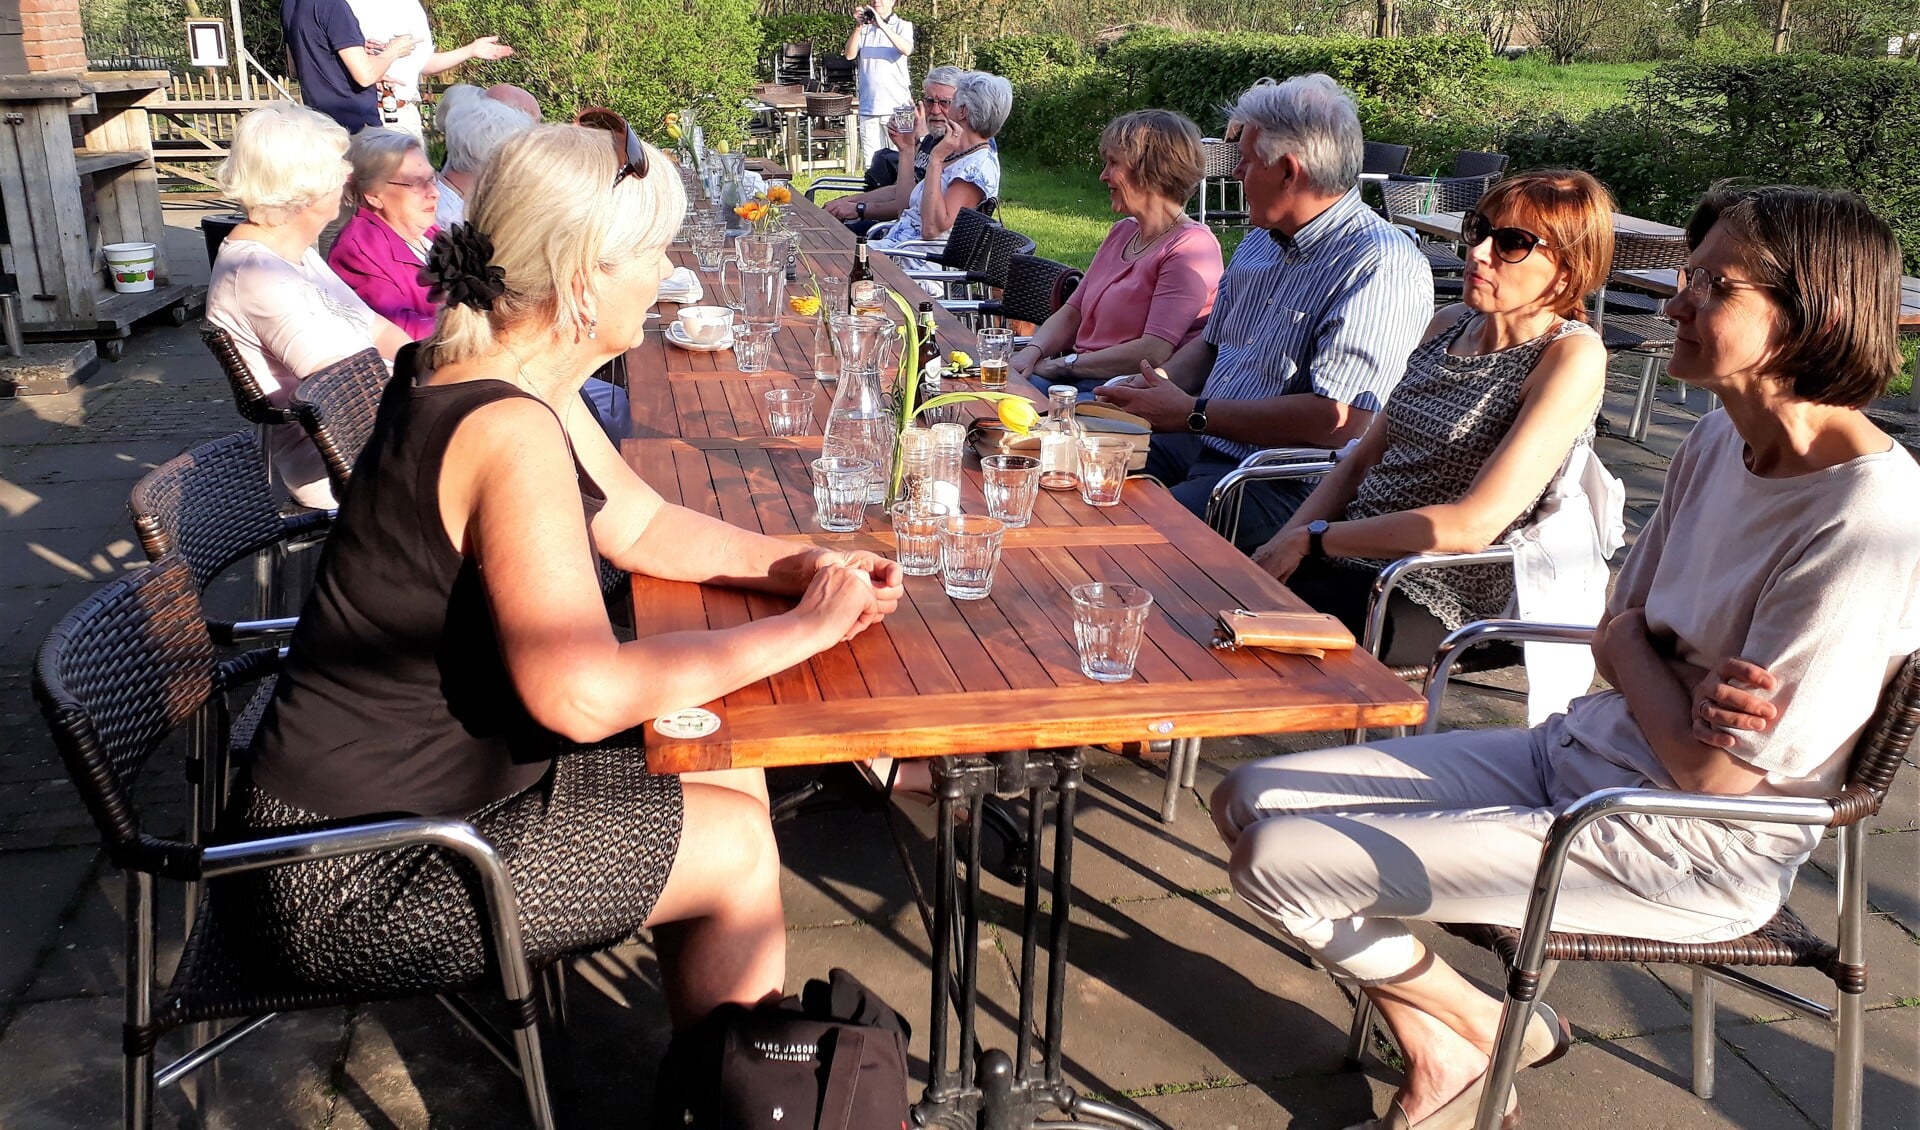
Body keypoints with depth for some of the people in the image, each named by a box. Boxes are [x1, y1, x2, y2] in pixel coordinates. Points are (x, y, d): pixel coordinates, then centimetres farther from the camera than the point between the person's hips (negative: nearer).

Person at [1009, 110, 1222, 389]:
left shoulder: (1191, 246, -11)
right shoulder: (1122, 232, 18)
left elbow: (1153, 353, -20)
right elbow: (1071, 313, 18)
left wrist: (1065, 364, -13)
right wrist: (1032, 352, -3)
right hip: (1076, 376, 8)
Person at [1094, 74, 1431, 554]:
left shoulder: (1382, 266, -16)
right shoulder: (1259, 244, 15)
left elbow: (1338, 423, -24)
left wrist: (1193, 413, -17)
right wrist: (1155, 385, 3)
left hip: (1284, 482, -9)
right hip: (1200, 442, 9)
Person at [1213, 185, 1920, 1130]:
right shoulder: (1721, 439, 1)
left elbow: (1714, 772, -23)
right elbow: (1617, 640, 7)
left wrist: (1630, 642, -5)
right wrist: (1689, 691, -17)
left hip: (1679, 854, -8)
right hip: (1574, 757, 9)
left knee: (1276, 862, -14)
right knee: (1247, 800, 2)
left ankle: (1482, 1030, 14)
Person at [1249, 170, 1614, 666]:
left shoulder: (1574, 356, -12)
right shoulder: (1449, 326, 11)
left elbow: (1474, 525, -20)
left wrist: (1313, 539, -16)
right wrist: (1284, 543, -4)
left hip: (1435, 598, -6)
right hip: (1354, 555, 7)